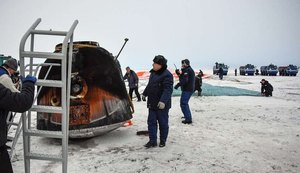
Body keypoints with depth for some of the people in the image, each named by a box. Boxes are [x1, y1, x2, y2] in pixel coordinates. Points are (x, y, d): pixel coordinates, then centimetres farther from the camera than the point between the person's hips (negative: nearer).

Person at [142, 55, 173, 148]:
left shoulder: (167, 75, -17)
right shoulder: (153, 72, 11)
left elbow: (168, 90, -26)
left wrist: (163, 101, -35)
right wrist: (144, 94, 31)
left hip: (162, 105, -8)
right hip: (152, 104, 8)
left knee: (163, 123, 7)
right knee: (151, 122, 9)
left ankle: (163, 141, 23)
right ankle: (152, 141, 17)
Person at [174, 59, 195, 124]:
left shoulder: (187, 70, -14)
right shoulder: (190, 70, 19)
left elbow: (184, 80, -26)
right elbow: (182, 78, 20)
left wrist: (178, 85, -22)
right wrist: (179, 74, 9)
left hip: (187, 89, -11)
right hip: (190, 89, 11)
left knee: (183, 104, -10)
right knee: (185, 103, 24)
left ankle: (188, 119, -12)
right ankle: (188, 116, 37)